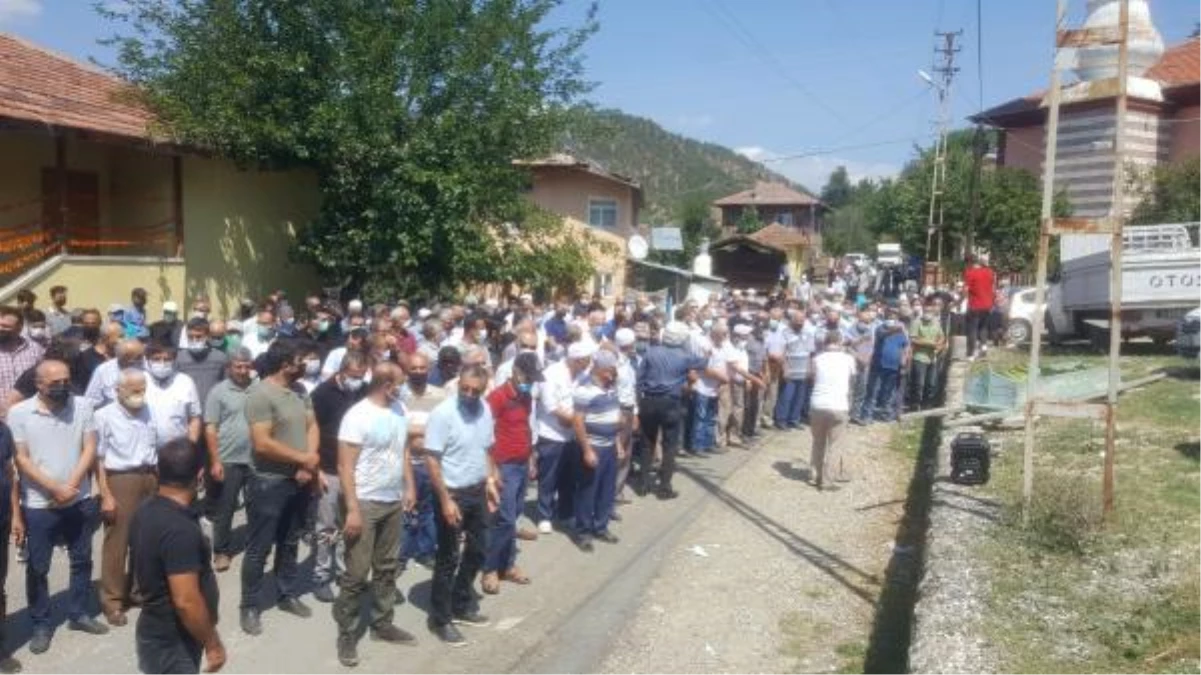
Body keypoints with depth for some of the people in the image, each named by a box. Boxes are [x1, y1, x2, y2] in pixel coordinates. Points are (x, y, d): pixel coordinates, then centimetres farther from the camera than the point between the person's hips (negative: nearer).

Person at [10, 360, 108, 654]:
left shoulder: (82, 405, -3)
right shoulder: (19, 412, -8)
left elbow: (89, 449, -4)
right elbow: (21, 459, -9)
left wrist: (71, 486, -14)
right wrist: (55, 489, -16)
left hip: (80, 500, 2)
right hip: (38, 505, -2)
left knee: (81, 560, 14)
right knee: (37, 568, 8)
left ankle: (78, 614, 30)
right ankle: (41, 625, 23)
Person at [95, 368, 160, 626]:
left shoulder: (149, 413, 6)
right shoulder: (104, 416, -7)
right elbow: (99, 459, -7)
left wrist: (159, 482, 11)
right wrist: (106, 495, -11)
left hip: (149, 479, 5)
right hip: (120, 481, -5)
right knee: (116, 543, 1)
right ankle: (112, 600, 12)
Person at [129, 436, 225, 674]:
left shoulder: (145, 512, 1)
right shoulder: (180, 529, -28)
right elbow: (186, 601, -29)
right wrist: (212, 643, -17)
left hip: (157, 632, 9)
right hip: (173, 643, -9)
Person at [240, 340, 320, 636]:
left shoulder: (299, 390, 6)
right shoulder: (260, 394, -18)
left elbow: (312, 426, 7)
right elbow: (262, 444, -24)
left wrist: (310, 463, -10)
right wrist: (303, 458, -16)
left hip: (299, 481, 7)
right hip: (270, 483, -7)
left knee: (290, 543, 19)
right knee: (259, 548, 4)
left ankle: (288, 595, 33)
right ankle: (250, 606, 17)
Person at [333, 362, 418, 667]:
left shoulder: (399, 410, 4)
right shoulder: (357, 416, -17)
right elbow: (345, 466, -17)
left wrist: (409, 487, 11)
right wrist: (352, 509, -20)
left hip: (394, 502, 7)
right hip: (365, 504, -7)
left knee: (387, 568, 16)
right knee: (356, 573, 0)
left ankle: (381, 623, 29)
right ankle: (347, 634, 14)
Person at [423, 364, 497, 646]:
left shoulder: (485, 410, 2)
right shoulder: (442, 413, -19)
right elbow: (431, 459, -19)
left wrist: (489, 481, 10)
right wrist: (445, 500, -21)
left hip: (478, 492, 7)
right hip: (453, 494, -7)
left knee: (476, 552, 17)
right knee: (448, 558, 3)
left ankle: (461, 605, 34)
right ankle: (440, 618, 17)